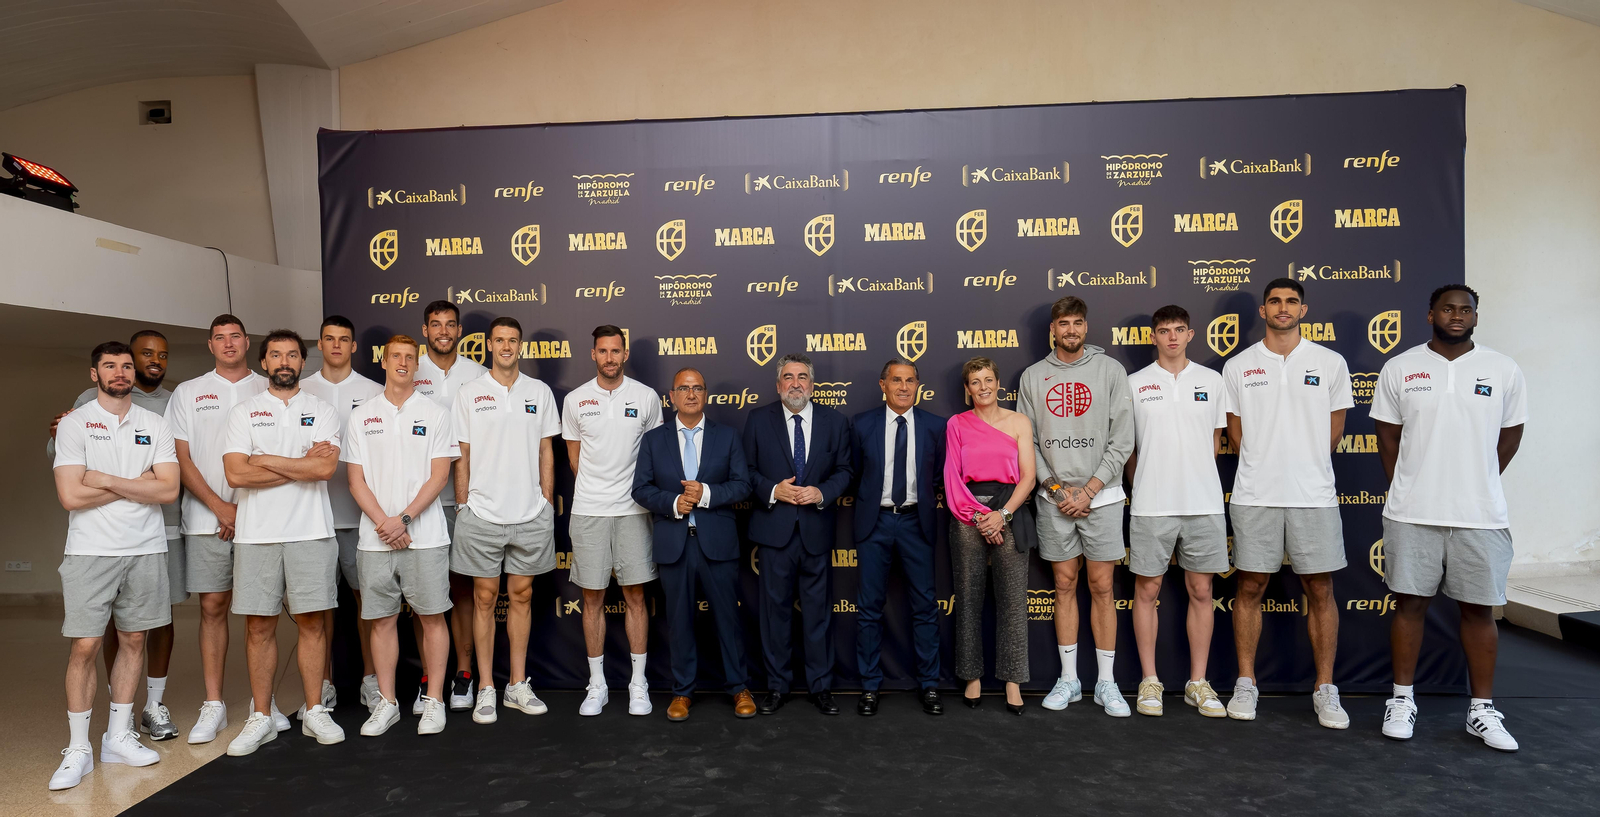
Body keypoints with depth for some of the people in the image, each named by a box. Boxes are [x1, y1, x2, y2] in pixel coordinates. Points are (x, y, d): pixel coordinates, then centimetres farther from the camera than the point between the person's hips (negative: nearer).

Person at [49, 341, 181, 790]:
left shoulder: (155, 425, 7)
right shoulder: (74, 424, -1)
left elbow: (168, 489, -4)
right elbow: (71, 496, -12)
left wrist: (106, 479, -10)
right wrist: (138, 483, -7)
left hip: (146, 549, 3)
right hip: (91, 551, -3)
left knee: (133, 640, 9)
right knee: (84, 646, -3)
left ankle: (118, 736, 21)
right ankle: (78, 750, 8)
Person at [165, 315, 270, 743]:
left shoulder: (269, 391, 8)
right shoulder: (188, 393, 10)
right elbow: (181, 459, 4)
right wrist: (219, 507, -7)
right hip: (207, 519, 1)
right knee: (213, 607, 3)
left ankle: (263, 700, 13)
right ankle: (213, 706, 11)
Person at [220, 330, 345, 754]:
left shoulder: (322, 411, 7)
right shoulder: (244, 412, 7)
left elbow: (325, 468, -10)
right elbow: (235, 473, -6)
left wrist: (265, 460, -7)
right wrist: (302, 464, -8)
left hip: (311, 531, 0)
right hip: (256, 533, 1)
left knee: (313, 622, 4)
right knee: (259, 625, 5)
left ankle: (314, 711, 15)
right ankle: (261, 718, 17)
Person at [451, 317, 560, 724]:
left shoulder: (539, 392, 6)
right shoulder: (469, 394, 2)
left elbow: (546, 452, 8)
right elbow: (461, 457, 3)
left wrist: (548, 505, 4)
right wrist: (462, 508, -1)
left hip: (531, 514, 2)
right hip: (482, 513, -1)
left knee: (521, 595, 10)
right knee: (485, 598, 5)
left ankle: (518, 685, 20)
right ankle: (486, 689, 15)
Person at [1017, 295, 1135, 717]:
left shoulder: (1110, 370, 1)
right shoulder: (1033, 377, 6)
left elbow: (1122, 441, -3)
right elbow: (1027, 441, 4)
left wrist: (1089, 489, -11)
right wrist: (1057, 490, -6)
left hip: (1101, 495, -1)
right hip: (1053, 497, 2)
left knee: (1102, 587, 2)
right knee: (1064, 585, 7)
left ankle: (1106, 682, 12)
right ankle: (1068, 679, 17)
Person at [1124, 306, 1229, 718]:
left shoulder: (1212, 380, 8)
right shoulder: (1135, 383, 4)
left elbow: (1215, 440, 14)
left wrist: (1195, 481, 9)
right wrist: (1143, 488, 7)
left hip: (1204, 503, 2)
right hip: (1151, 507, -1)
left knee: (1200, 591, 6)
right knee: (1147, 590, 4)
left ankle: (1198, 683, 17)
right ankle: (1149, 681, 16)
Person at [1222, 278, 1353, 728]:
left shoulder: (1331, 363, 5)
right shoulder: (1237, 366, 5)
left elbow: (1334, 430, 10)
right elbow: (1236, 433, 9)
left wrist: (1303, 467, 9)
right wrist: (1266, 467, 5)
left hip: (1314, 495, 0)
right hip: (1255, 496, 0)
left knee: (1320, 589, 5)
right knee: (1250, 587, 5)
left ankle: (1325, 690, 16)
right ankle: (1245, 683, 16)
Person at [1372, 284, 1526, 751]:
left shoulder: (1504, 371, 4)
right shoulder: (1399, 368, 2)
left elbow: (1509, 437, 11)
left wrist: (1477, 486, 10)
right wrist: (1408, 492, 7)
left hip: (1481, 515, 1)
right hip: (1412, 515, -1)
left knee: (1479, 608, 7)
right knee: (1410, 603, 5)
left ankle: (1483, 711, 19)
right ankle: (1402, 701, 17)